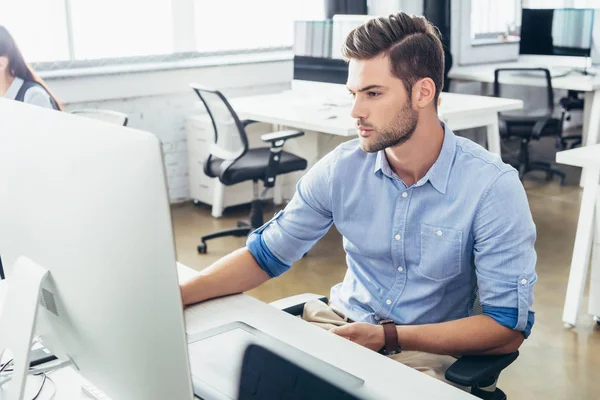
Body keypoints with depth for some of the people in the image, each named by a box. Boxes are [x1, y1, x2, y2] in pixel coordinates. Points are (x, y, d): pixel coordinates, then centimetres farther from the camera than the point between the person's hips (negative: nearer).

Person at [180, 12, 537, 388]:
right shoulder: (341, 168, -5)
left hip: (430, 348, -3)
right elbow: (265, 255, 2)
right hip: (340, 323, 3)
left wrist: (388, 338, -24)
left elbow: (510, 328, -14)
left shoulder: (493, 187, -16)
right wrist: (174, 296, -15)